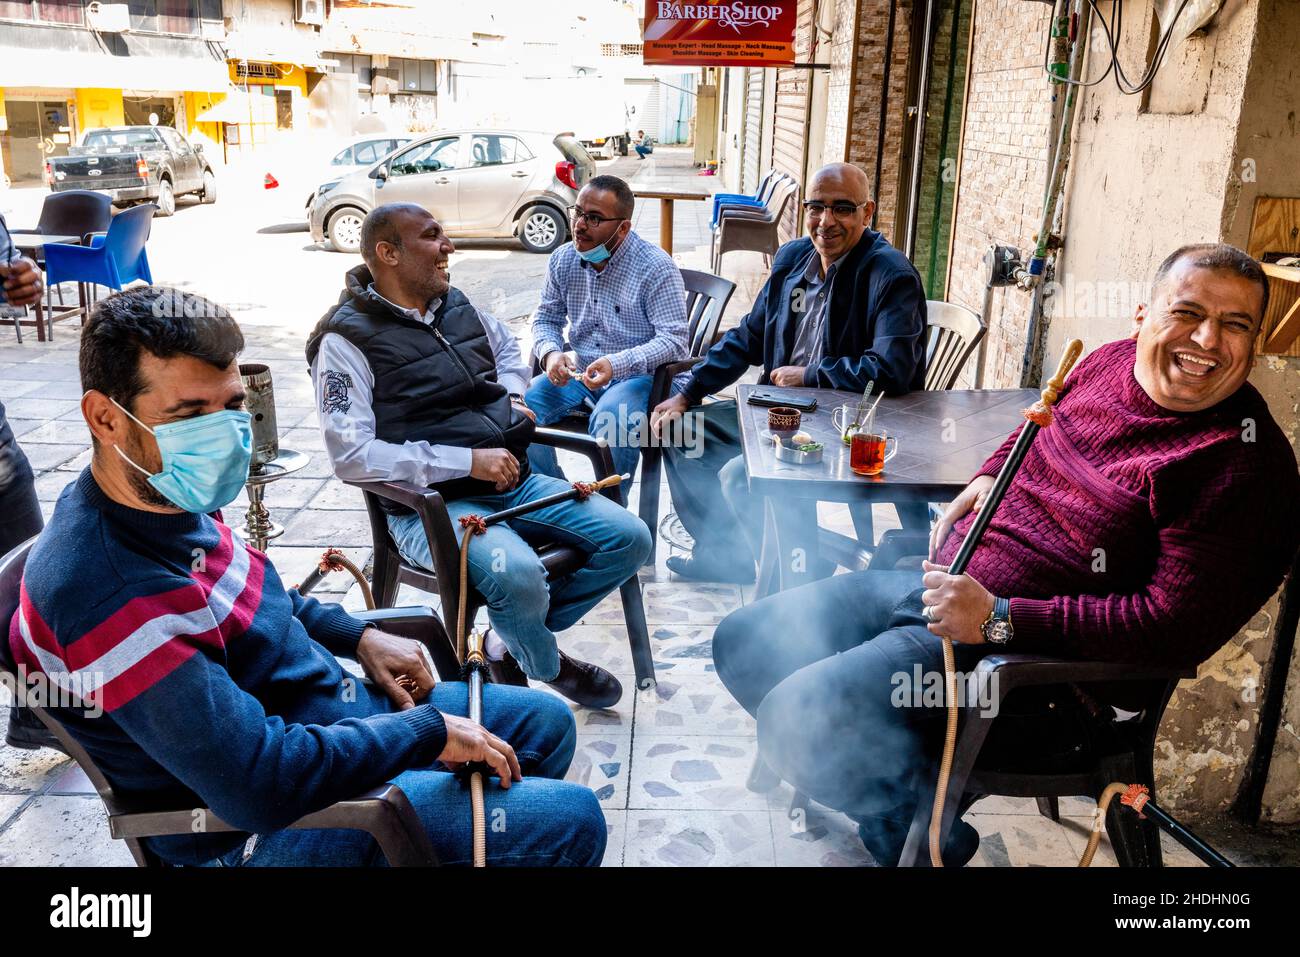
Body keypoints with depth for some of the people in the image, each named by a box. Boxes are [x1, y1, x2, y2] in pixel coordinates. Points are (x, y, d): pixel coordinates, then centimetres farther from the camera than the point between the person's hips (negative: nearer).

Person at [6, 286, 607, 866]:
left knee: (546, 721, 18)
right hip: (261, 825, -9)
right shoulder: (105, 590, -33)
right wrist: (430, 730, -23)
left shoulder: (170, 501, -3)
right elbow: (257, 779, -35)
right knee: (570, 820, -11)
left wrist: (358, 635, 6)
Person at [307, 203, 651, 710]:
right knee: (518, 573, -35)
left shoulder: (456, 305, 11)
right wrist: (467, 460, -20)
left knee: (629, 538, -6)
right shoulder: (347, 340, -9)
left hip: (514, 481, 7)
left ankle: (514, 640, 12)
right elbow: (351, 456, -19)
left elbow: (507, 345, 34)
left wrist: (513, 397, 11)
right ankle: (548, 667, 2)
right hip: (432, 505, -7)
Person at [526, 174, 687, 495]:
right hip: (577, 371, 6)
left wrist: (617, 364, -33)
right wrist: (550, 353, -10)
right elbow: (546, 318, 15)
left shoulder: (656, 267, -13)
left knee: (609, 420, -37)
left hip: (636, 374, -5)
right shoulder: (563, 259, 4)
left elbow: (674, 340, -18)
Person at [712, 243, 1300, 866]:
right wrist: (987, 478, 7)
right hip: (939, 583, 9)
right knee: (742, 644, 10)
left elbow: (1177, 627, -24)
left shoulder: (1247, 463, -18)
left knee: (792, 717, -24)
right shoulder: (1112, 362, 4)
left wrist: (998, 619, -26)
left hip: (1023, 651, -9)